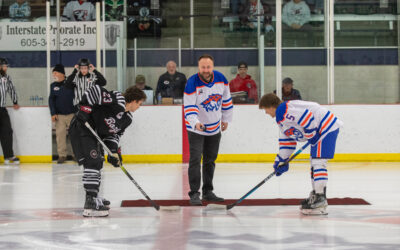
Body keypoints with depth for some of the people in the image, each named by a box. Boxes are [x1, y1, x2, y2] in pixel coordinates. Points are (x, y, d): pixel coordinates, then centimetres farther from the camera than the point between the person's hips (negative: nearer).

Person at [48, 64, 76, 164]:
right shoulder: (53, 86, 7)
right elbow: (51, 100, 7)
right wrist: (53, 113, -2)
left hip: (71, 114, -2)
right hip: (59, 115, 2)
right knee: (60, 134, -3)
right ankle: (62, 155, 3)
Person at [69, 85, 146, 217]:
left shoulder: (127, 118, 9)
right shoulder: (117, 100, -19)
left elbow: (114, 134, 14)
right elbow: (94, 91, -24)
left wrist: (114, 151, 1)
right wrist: (85, 107, -26)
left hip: (92, 133, 11)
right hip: (81, 127, -11)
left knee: (97, 163, 20)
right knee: (92, 162, -19)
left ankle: (93, 198, 37)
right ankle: (90, 205, -25)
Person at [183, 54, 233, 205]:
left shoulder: (220, 78, -8)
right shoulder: (192, 83, -23)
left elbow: (226, 99, 8)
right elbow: (189, 108, -27)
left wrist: (226, 119, 13)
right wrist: (196, 123, -43)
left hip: (215, 128, 5)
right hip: (196, 128, -5)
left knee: (210, 159, 15)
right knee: (195, 159, -12)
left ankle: (208, 192, 27)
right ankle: (194, 194, -6)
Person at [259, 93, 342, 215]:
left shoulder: (283, 110, -17)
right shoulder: (281, 118, 19)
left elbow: (307, 117, -27)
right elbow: (286, 140, 23)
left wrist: (311, 136, -16)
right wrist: (281, 160, 20)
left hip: (327, 127, -12)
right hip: (320, 131, 12)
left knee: (318, 162, -16)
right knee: (314, 162, 19)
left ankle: (320, 201, -20)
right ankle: (315, 196, 30)